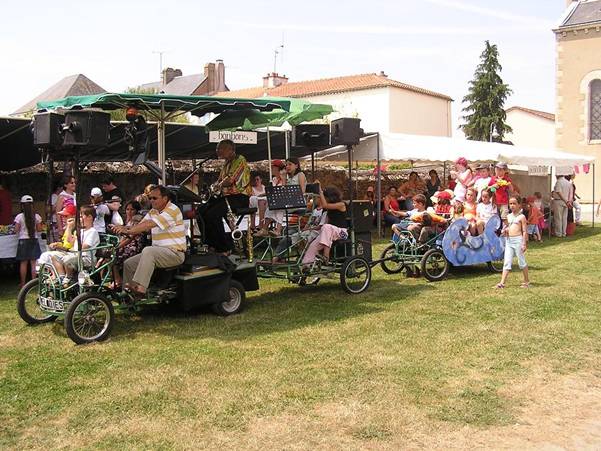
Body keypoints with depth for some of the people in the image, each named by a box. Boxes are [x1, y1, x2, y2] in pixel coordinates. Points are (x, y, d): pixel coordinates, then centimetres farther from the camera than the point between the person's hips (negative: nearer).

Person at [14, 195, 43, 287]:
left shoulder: (19, 216, -7)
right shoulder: (36, 216, -2)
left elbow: (16, 230, -7)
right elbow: (39, 229, 1)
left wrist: (20, 231, 14)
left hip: (23, 240, -1)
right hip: (34, 240, 1)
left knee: (23, 263, 5)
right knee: (33, 263, 4)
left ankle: (23, 283, 10)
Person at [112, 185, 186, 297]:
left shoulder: (172, 210, -14)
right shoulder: (153, 212, 15)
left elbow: (149, 224, -25)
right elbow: (139, 225, 2)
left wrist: (128, 231, -30)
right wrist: (124, 228, -17)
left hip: (175, 253, -9)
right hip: (158, 253, 9)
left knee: (148, 251, -34)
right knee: (128, 264, 2)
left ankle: (140, 289, -38)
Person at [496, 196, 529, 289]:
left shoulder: (521, 217, -4)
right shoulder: (508, 216, 13)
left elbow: (524, 231, -6)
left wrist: (524, 243, -12)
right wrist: (505, 230, 1)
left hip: (518, 240, -5)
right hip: (508, 240, 5)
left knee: (521, 261, 4)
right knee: (507, 262, 2)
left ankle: (526, 281, 18)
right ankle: (502, 282, -2)